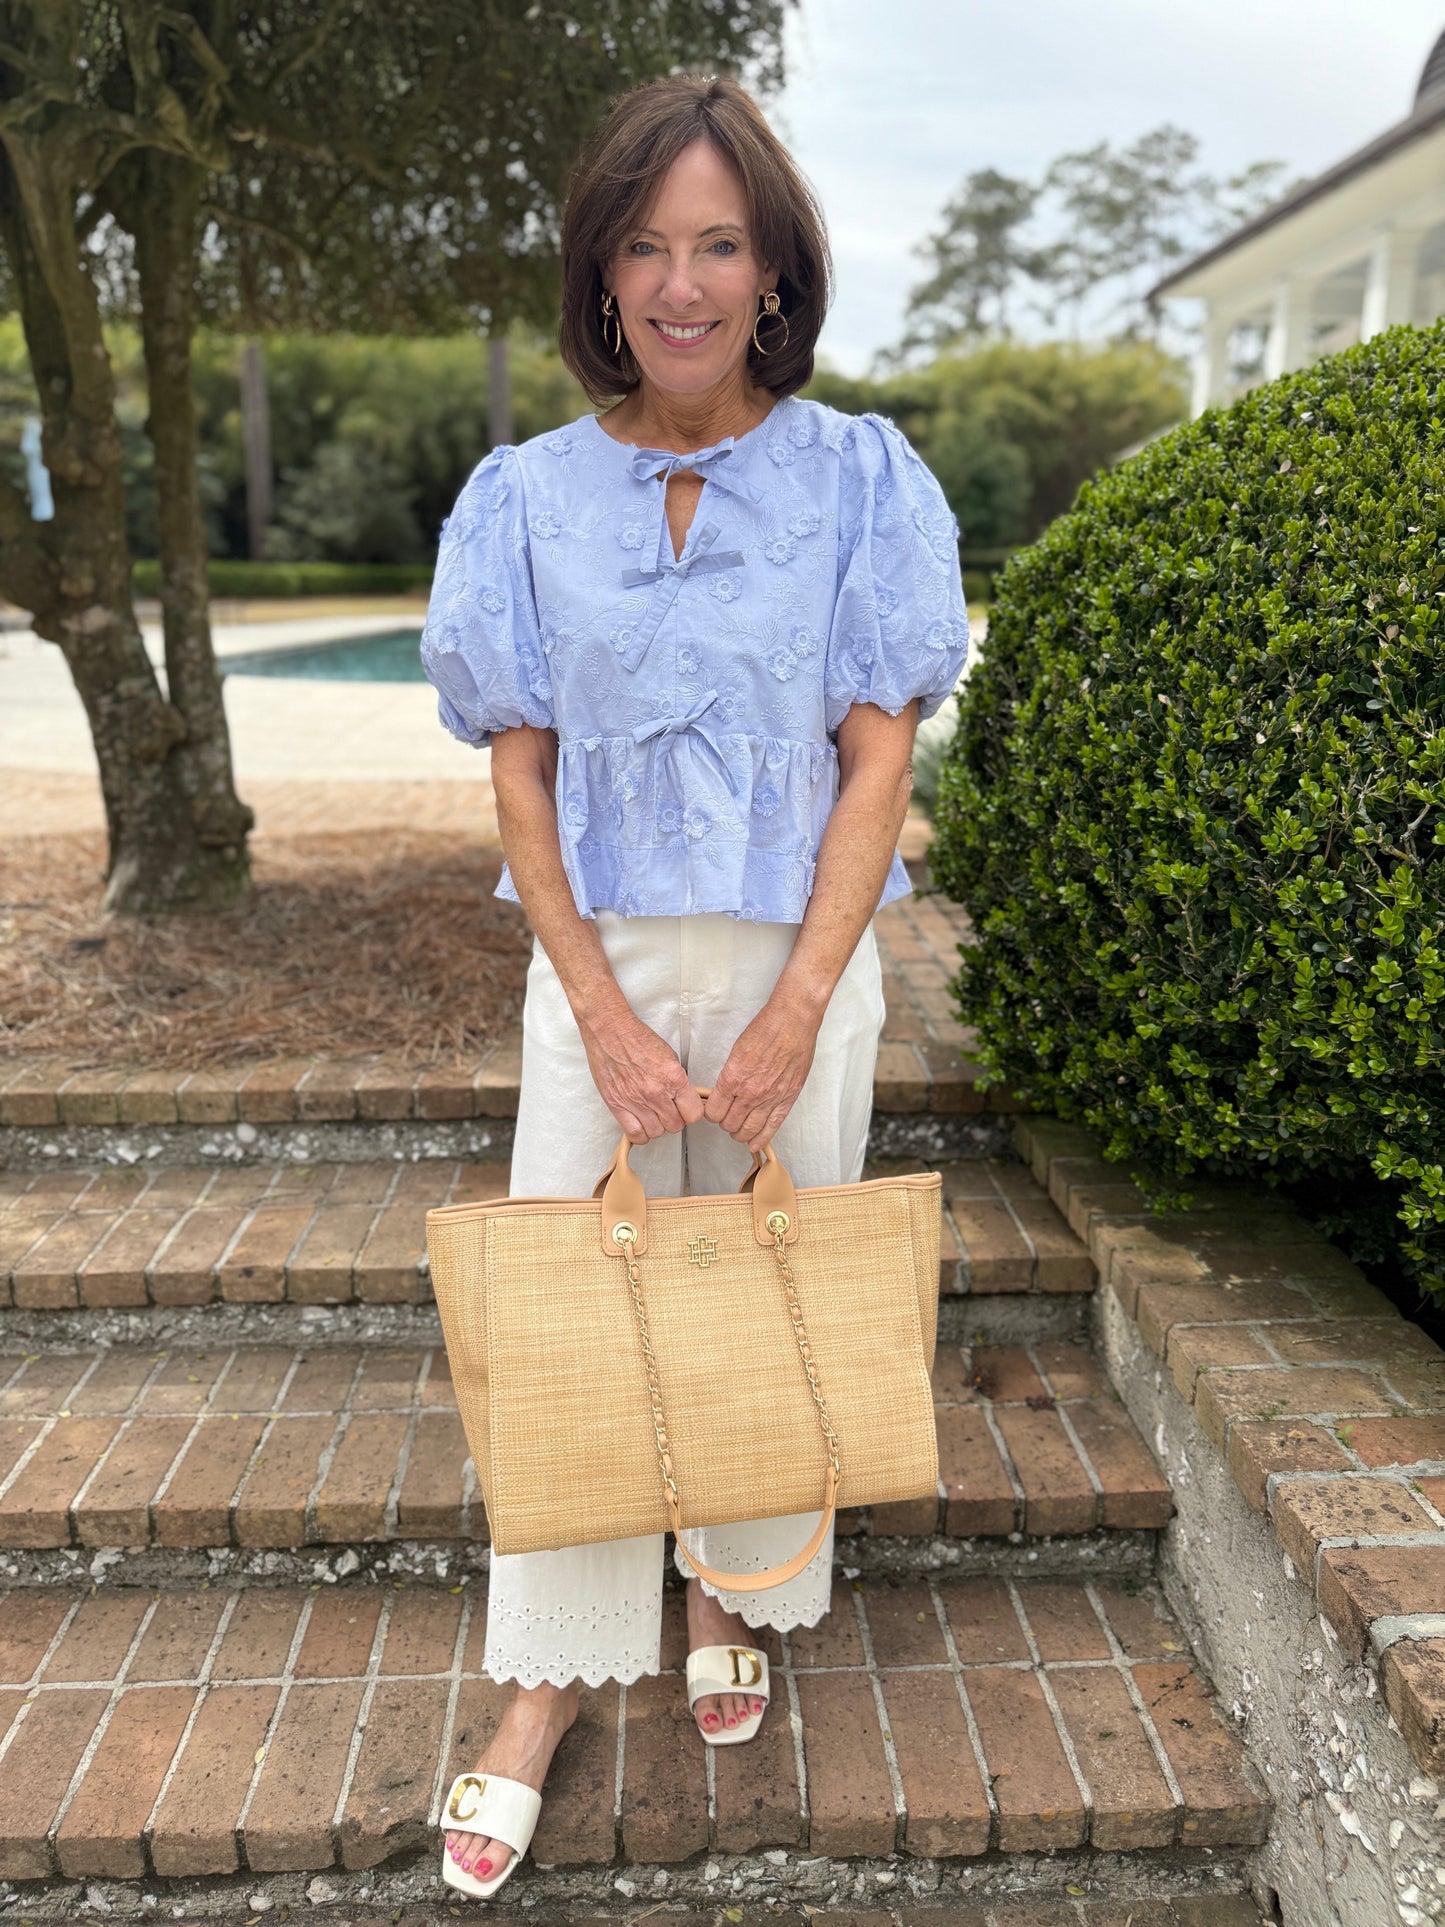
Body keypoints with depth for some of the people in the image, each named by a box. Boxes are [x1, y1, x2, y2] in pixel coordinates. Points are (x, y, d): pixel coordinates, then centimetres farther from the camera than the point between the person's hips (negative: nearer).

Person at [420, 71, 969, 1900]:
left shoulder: (859, 479, -2)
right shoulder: (530, 495, 1)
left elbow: (877, 764, -6)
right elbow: (520, 772, -1)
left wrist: (790, 1019, -13)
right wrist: (607, 1016, -10)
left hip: (794, 958, 0)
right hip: (599, 964, 1)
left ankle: (736, 1599, 37)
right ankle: (552, 1674, 24)